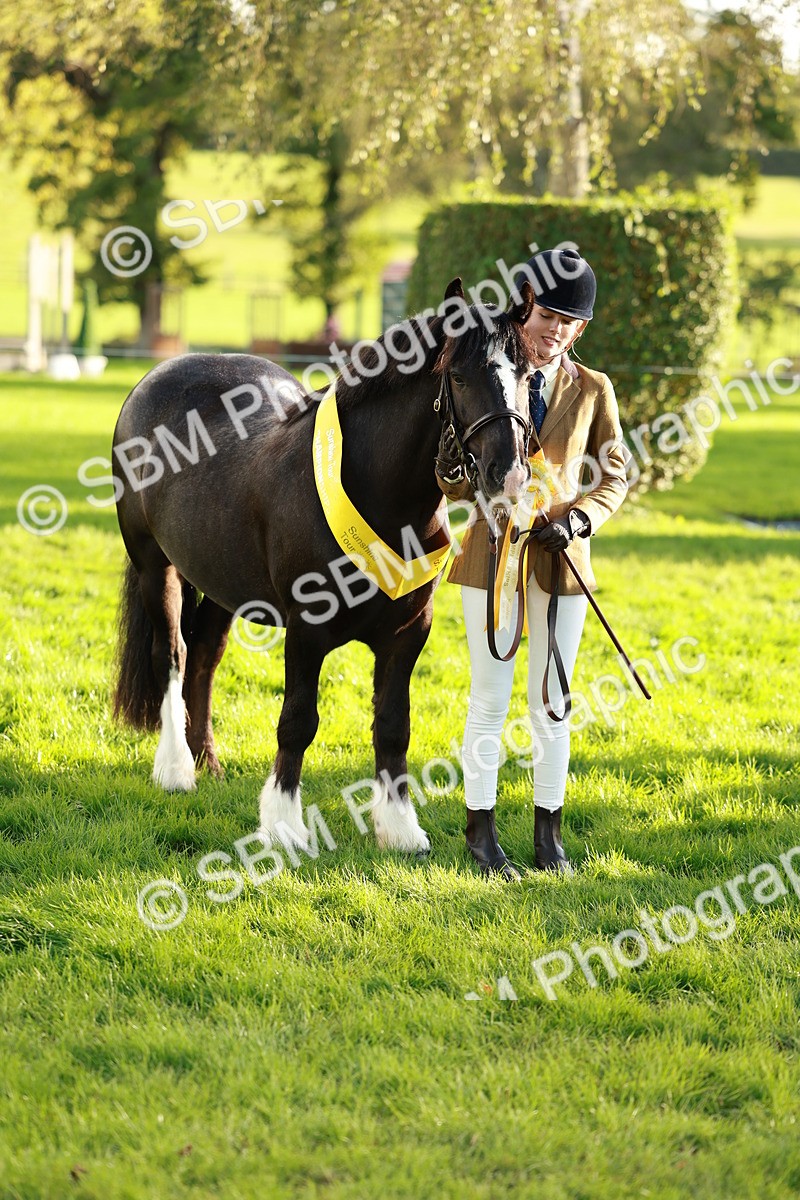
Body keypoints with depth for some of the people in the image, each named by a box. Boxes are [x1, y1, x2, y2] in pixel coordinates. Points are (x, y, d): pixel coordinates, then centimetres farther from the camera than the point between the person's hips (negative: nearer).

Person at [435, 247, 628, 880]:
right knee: (490, 701, 3)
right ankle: (482, 830, 12)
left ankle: (549, 832, 17)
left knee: (552, 703, 7)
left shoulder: (593, 390, 2)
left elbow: (613, 479, 6)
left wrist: (577, 521, -11)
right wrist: (452, 473, -21)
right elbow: (459, 487, 2)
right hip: (492, 554, -1)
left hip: (560, 559, 1)